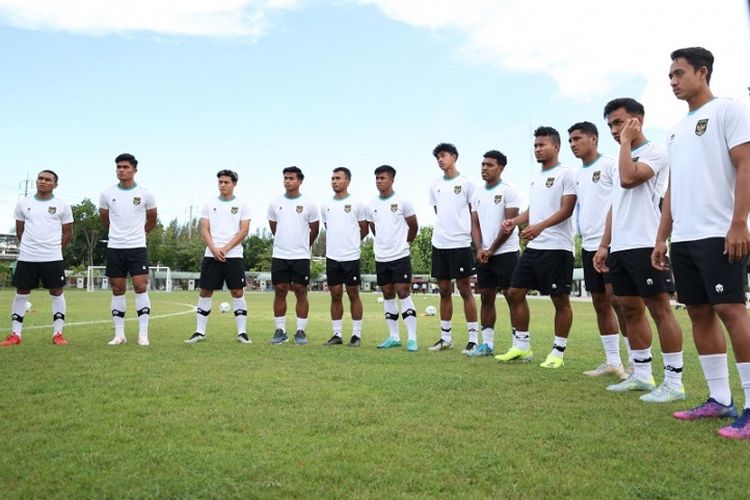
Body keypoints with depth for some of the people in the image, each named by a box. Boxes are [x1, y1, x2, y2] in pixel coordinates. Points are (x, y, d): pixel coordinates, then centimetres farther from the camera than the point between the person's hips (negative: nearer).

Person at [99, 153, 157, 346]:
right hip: (114, 248, 2)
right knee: (117, 290, 6)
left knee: (141, 288, -8)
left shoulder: (145, 194, -1)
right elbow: (105, 219, 19)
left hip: (137, 248, -2)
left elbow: (152, 220, 14)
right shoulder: (107, 194, 3)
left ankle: (143, 334, -2)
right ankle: (119, 334, 13)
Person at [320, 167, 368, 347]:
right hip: (331, 257, 4)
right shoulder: (326, 206, 10)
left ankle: (356, 335, 10)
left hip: (351, 257, -4)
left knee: (353, 294, 2)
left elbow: (364, 229, 6)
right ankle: (337, 334, 15)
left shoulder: (356, 204, -2)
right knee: (335, 295, 7)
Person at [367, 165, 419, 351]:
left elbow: (414, 227, 3)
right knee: (388, 295, 9)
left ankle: (412, 338, -1)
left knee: (403, 294, -6)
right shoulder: (371, 205, 7)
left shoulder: (402, 202, -6)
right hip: (381, 258, 5)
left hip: (400, 256, -5)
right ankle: (394, 337, 17)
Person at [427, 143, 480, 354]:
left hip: (461, 244, -5)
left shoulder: (466, 183, -1)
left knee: (465, 289, -1)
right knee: (444, 291, 10)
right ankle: (446, 337, 19)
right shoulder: (435, 185, 12)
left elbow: (475, 214, 1)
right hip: (439, 244, 5)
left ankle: (473, 338, 6)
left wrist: (476, 242, -2)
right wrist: (444, 232, 8)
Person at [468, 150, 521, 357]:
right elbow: (475, 224, 11)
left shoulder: (509, 192, -6)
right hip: (483, 255, 6)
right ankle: (487, 344, 16)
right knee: (486, 298, 8)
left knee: (512, 297, -5)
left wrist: (491, 250, -9)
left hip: (506, 253, -6)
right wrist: (479, 248, -5)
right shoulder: (477, 194, 13)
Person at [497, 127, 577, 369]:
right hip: (533, 247, 8)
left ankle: (558, 352, 12)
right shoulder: (536, 177, 20)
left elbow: (566, 210, -13)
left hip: (557, 248, -8)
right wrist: (514, 220, 4)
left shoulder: (566, 173, -4)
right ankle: (522, 346, 17)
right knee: (515, 292, 7)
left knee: (560, 299, 1)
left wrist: (540, 227, -27)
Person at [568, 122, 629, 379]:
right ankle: (612, 361, 19)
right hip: (589, 246, 8)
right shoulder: (579, 174, 17)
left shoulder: (609, 165, -5)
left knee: (616, 300, -10)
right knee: (600, 303, 10)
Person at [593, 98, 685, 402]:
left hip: (645, 245, -9)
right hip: (620, 248, 9)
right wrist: (604, 245, 16)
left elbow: (628, 179, -21)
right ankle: (642, 375, 18)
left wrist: (626, 142, -7)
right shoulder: (622, 160, 23)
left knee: (659, 309, -6)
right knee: (631, 310, 10)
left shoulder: (654, 151, -2)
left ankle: (674, 382, 0)